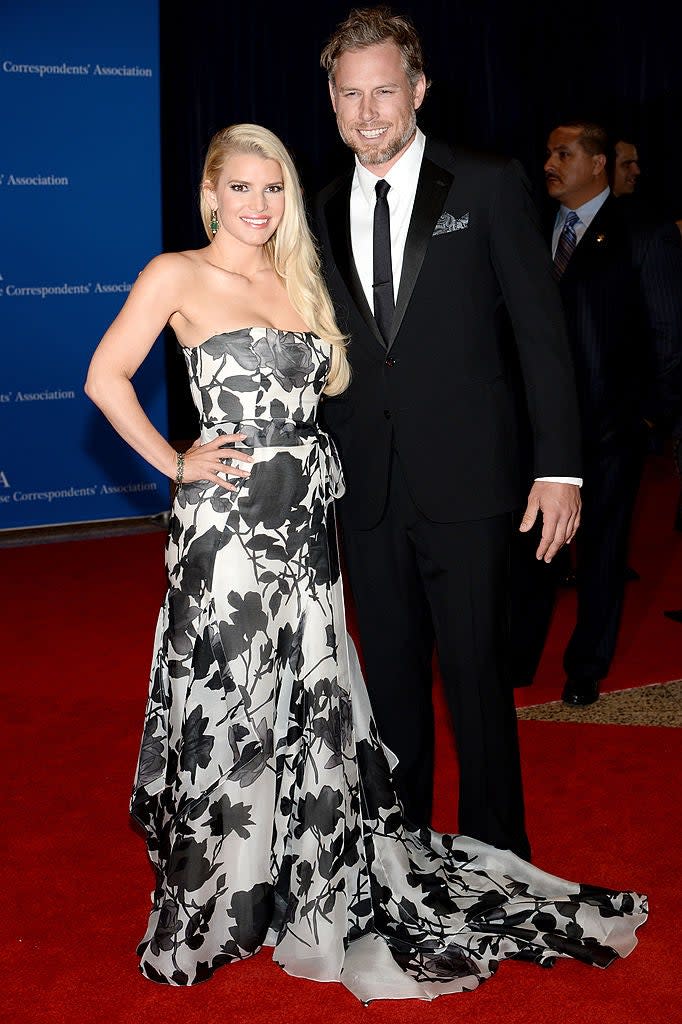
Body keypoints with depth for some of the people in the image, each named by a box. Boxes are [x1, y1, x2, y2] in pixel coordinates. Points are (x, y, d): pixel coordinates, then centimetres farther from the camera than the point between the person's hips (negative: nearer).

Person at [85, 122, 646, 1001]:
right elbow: (105, 378, -2)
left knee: (313, 705, 10)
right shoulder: (178, 276, -1)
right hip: (227, 524, -5)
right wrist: (175, 464, -7)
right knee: (229, 710, 2)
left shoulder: (297, 281, 16)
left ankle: (315, 892, 28)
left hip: (305, 523, 5)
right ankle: (217, 909, 21)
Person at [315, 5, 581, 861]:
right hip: (366, 491, 4)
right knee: (391, 680, 14)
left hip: (464, 482, -4)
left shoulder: (488, 187, -1)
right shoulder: (325, 212, 11)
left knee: (476, 677, 2)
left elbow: (541, 331, -4)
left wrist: (558, 467, -10)